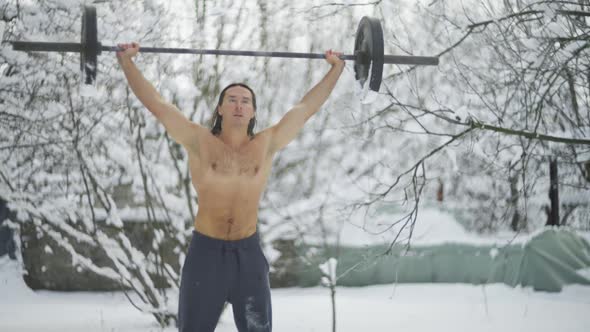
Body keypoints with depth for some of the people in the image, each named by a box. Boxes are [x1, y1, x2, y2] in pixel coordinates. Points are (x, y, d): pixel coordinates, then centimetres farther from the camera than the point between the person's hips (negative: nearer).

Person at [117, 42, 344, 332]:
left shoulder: (266, 144, 2)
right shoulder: (199, 141, -4)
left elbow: (306, 108, 9)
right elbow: (155, 103, -3)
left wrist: (336, 69, 13)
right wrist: (126, 62, -4)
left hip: (248, 252, 2)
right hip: (206, 251, -2)